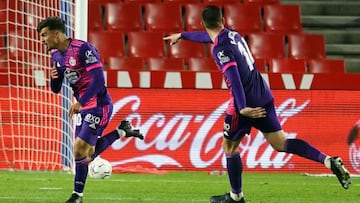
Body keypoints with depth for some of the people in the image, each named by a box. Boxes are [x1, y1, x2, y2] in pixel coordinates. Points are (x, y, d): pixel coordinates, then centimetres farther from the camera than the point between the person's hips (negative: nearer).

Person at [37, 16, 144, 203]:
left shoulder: (83, 48, -18)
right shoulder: (56, 56, 8)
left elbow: (98, 79, -23)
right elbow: (56, 89, 13)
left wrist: (80, 103, -27)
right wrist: (54, 77, -10)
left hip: (99, 105, -9)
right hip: (84, 107, 9)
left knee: (80, 150, -14)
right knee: (87, 155, 9)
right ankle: (122, 131, 25)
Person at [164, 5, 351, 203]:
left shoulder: (220, 49, -16)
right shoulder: (231, 34, 12)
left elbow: (234, 77, -28)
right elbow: (208, 37, 33)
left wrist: (242, 107, -34)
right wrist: (181, 35, 49)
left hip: (246, 104, -8)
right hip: (263, 96, 8)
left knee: (229, 147, 12)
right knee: (281, 143, 6)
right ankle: (329, 161, -10)